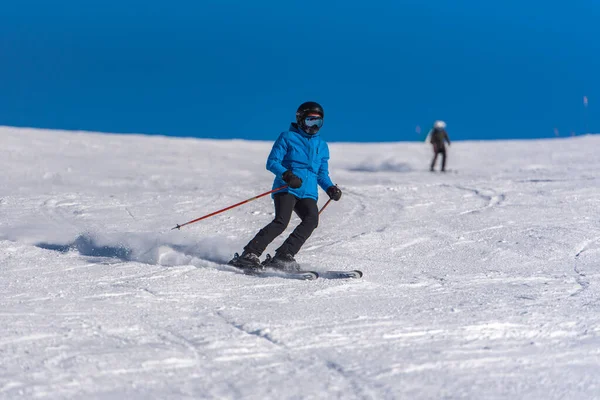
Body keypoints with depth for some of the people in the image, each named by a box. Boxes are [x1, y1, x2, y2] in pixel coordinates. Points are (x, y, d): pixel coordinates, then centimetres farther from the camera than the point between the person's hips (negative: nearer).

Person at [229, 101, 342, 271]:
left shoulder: (322, 145, 21)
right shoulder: (287, 137, 4)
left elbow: (322, 174, 25)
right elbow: (272, 163, -3)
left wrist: (330, 188, 5)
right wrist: (286, 175, -21)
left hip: (308, 193, 5)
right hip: (286, 188, -5)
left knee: (311, 219, -23)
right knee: (281, 222, -24)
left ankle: (282, 257, -21)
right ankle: (250, 254, -19)